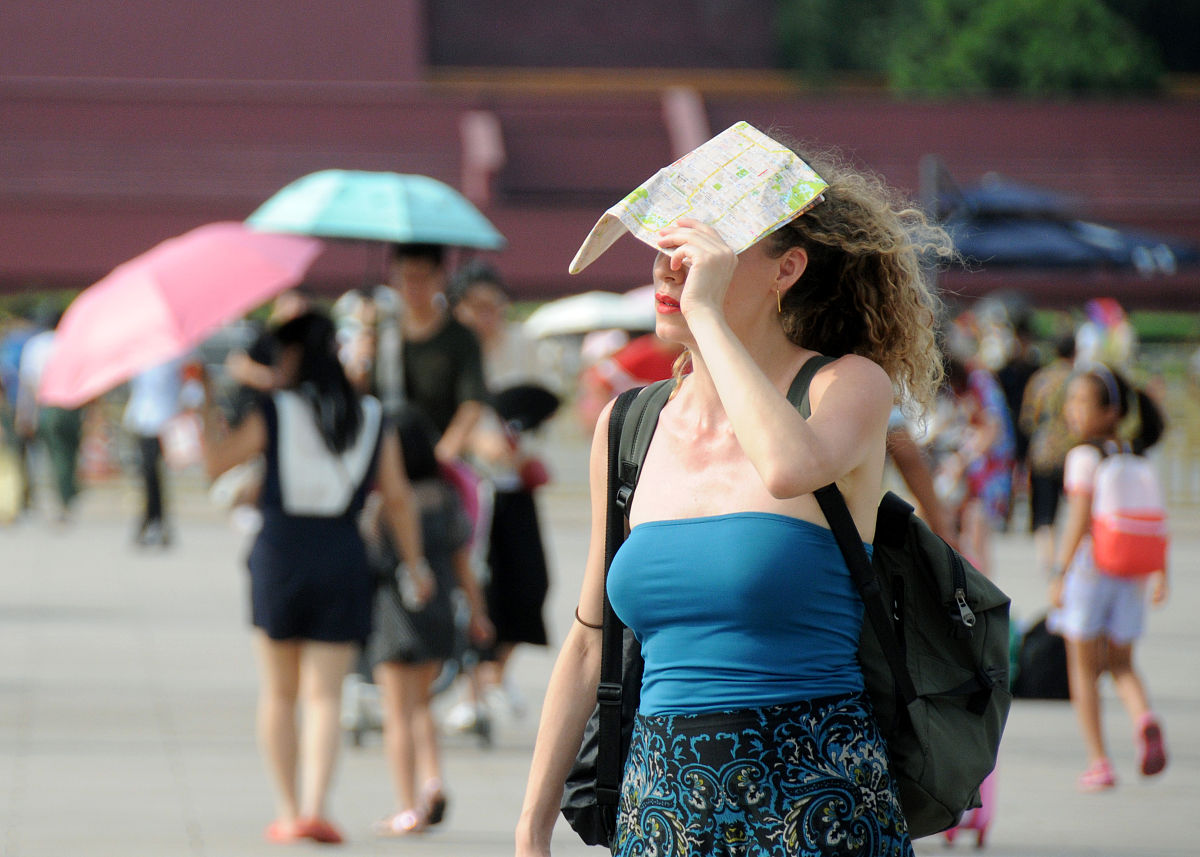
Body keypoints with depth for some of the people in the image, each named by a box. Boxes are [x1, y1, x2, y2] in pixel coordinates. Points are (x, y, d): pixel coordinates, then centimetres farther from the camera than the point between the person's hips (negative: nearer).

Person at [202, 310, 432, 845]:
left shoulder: (274, 413, -3)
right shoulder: (371, 419, 6)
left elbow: (215, 463, -3)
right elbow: (398, 499, 7)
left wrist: (206, 412, 9)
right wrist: (415, 564, 15)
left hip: (280, 554, -1)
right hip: (343, 558, 1)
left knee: (279, 694, 10)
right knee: (324, 695, 0)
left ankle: (287, 811, 10)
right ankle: (314, 806, -15)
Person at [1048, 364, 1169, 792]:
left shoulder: (1085, 457, -10)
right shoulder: (1136, 459, 8)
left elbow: (1080, 519, -17)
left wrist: (1060, 572, -17)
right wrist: (1159, 572, 16)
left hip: (1089, 566, -5)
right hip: (1129, 575, 5)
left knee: (1083, 668, 6)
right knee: (1121, 664, 15)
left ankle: (1098, 761, 3)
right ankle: (1144, 719, -15)